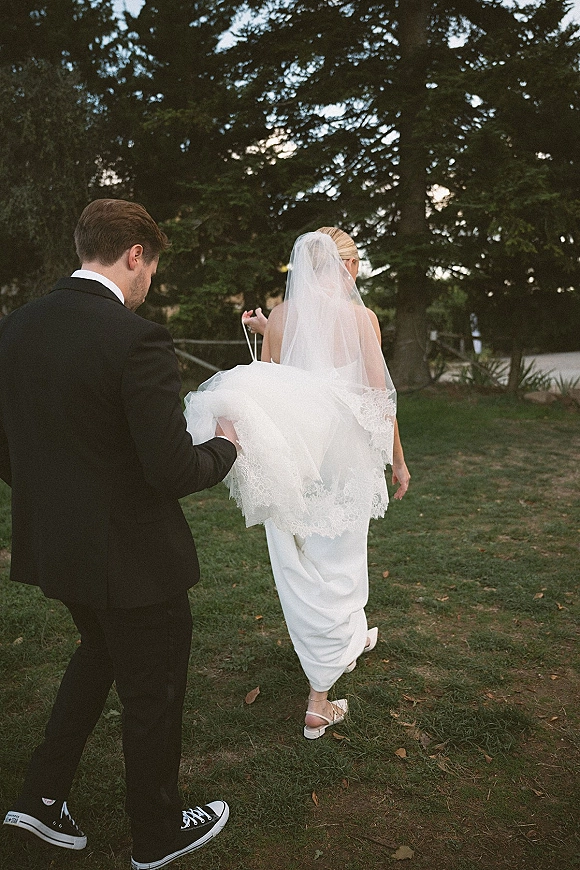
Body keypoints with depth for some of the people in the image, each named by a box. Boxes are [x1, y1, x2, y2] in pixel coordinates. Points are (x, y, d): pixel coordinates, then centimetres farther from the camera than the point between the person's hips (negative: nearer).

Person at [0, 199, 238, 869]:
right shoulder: (137, 338, -23)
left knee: (99, 652, 32)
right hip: (133, 557, -7)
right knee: (152, 694, 15)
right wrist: (224, 448, -4)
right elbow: (173, 471, -24)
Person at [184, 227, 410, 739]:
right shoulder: (360, 316, -5)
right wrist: (396, 460, 4)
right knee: (335, 563, 6)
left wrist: (263, 332, 11)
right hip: (343, 451, -3)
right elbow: (380, 396, -5)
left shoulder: (279, 317, 3)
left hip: (288, 450, 4)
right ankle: (319, 702, 13)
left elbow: (266, 386, 4)